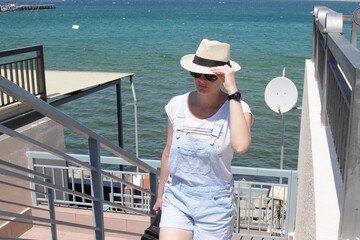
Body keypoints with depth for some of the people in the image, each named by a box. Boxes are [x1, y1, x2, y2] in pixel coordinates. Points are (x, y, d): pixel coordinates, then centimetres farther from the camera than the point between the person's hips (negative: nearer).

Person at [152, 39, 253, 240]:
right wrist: (160, 194, 17)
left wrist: (233, 92, -31)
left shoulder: (237, 108, -14)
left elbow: (241, 145, -36)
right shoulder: (177, 105, -5)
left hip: (214, 203, -2)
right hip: (177, 197, 2)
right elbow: (168, 154, 8)